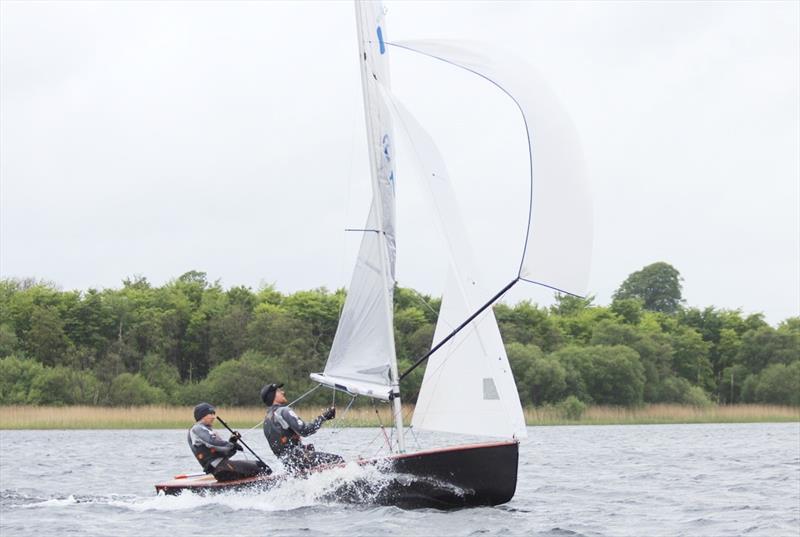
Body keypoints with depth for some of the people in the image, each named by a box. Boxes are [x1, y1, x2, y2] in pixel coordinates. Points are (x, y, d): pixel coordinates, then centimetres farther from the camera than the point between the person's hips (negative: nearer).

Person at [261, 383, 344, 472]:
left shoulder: (267, 420, 18)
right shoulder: (283, 411, -11)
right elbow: (304, 430, -19)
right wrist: (323, 417, -11)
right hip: (297, 457, -9)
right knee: (337, 460, -8)